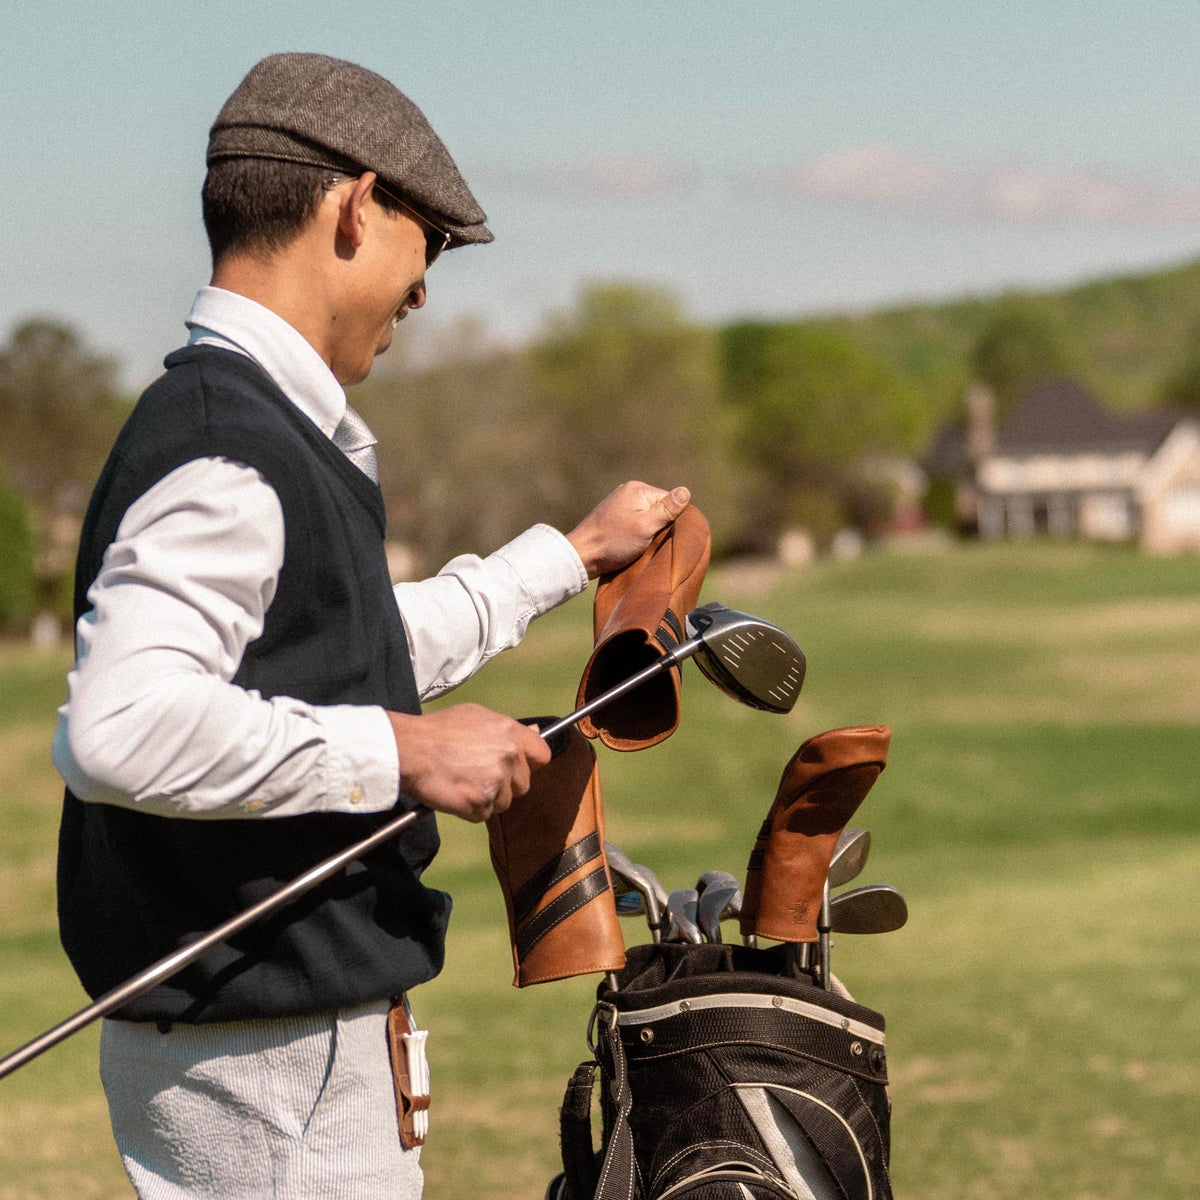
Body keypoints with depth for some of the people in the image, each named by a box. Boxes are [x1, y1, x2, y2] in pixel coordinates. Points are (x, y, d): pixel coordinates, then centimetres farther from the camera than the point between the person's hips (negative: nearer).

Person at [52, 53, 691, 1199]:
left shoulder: (249, 428, 14)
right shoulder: (227, 453, -18)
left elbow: (361, 657, 31)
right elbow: (117, 729, -33)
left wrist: (570, 553, 40)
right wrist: (403, 751, -24)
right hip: (266, 1064, -10)